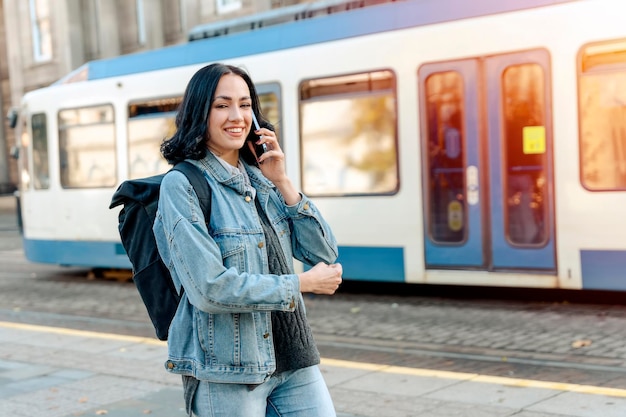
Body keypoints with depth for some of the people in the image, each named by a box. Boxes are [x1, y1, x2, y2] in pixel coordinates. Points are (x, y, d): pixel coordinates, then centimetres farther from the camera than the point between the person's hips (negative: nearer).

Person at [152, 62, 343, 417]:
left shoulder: (261, 179, 9)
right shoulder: (182, 185, -10)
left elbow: (325, 254, 4)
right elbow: (210, 289, -19)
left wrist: (283, 182, -5)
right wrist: (302, 284, -11)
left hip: (294, 361, 5)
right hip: (226, 374, -5)